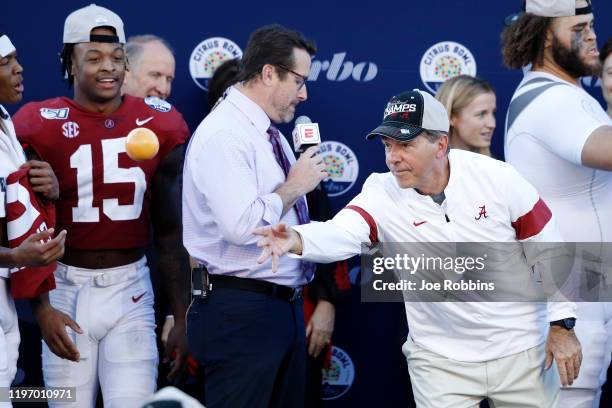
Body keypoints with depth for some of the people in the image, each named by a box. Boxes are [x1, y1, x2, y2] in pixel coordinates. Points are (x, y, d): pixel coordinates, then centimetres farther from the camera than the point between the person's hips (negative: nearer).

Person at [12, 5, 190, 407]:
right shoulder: (43, 126, -6)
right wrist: (41, 307, -8)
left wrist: (182, 316, 7)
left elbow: (169, 230, 8)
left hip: (131, 288, 1)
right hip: (67, 289, -1)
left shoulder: (158, 126, 2)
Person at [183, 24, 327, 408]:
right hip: (240, 314, -10)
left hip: (283, 306, 10)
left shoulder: (269, 134, 14)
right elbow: (243, 226, -28)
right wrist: (294, 185, -15)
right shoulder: (223, 135, -16)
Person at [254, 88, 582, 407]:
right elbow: (340, 233, -33)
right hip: (440, 359, 0)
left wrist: (561, 326, -4)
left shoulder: (496, 178, -13)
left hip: (520, 350, 0)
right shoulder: (382, 195, -13)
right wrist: (296, 239, -54)